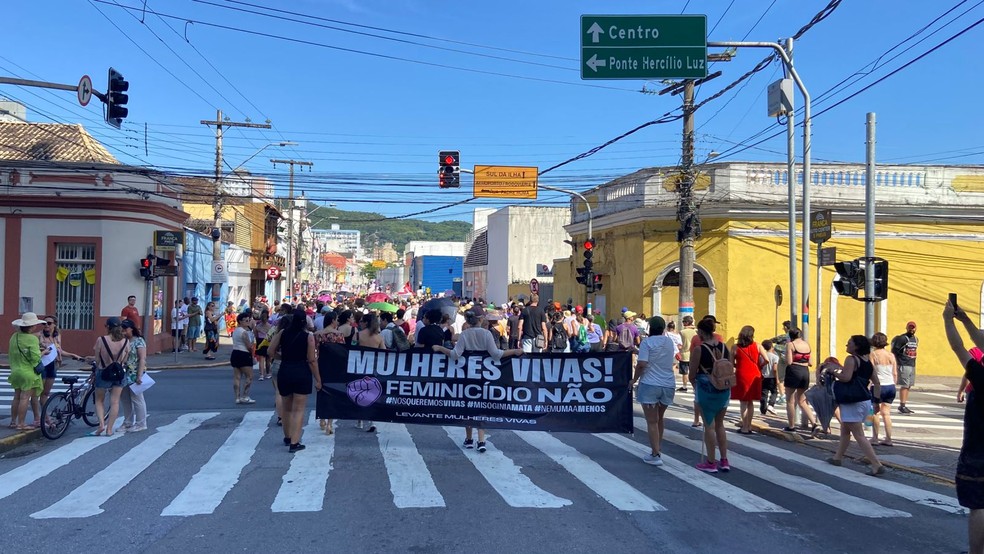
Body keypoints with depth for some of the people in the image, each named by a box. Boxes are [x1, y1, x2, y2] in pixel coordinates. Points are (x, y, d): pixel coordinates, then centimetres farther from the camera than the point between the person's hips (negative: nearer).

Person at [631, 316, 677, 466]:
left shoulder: (647, 342, -10)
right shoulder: (670, 342, 7)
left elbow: (641, 365, -17)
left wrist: (634, 380, -4)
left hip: (650, 385, -5)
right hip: (668, 385, 6)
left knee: (652, 421, 0)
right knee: (659, 419, 19)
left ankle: (655, 455, -1)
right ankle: (656, 450, 28)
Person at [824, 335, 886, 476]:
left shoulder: (851, 359, -14)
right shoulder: (868, 362, 11)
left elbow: (846, 377, -26)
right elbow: (876, 383, 13)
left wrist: (833, 371, -11)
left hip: (853, 403, -9)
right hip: (865, 401, 9)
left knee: (859, 435, -7)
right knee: (845, 430, 22)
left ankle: (877, 465, -13)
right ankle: (838, 457, 34)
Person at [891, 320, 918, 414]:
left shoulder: (916, 339, 14)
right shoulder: (902, 338, -10)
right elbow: (894, 351, -13)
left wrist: (913, 362, 18)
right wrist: (896, 363, -16)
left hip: (912, 365, 8)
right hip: (904, 365, -8)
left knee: (908, 386, 9)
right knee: (904, 386, -9)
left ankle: (903, 406, 15)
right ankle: (902, 406, -5)